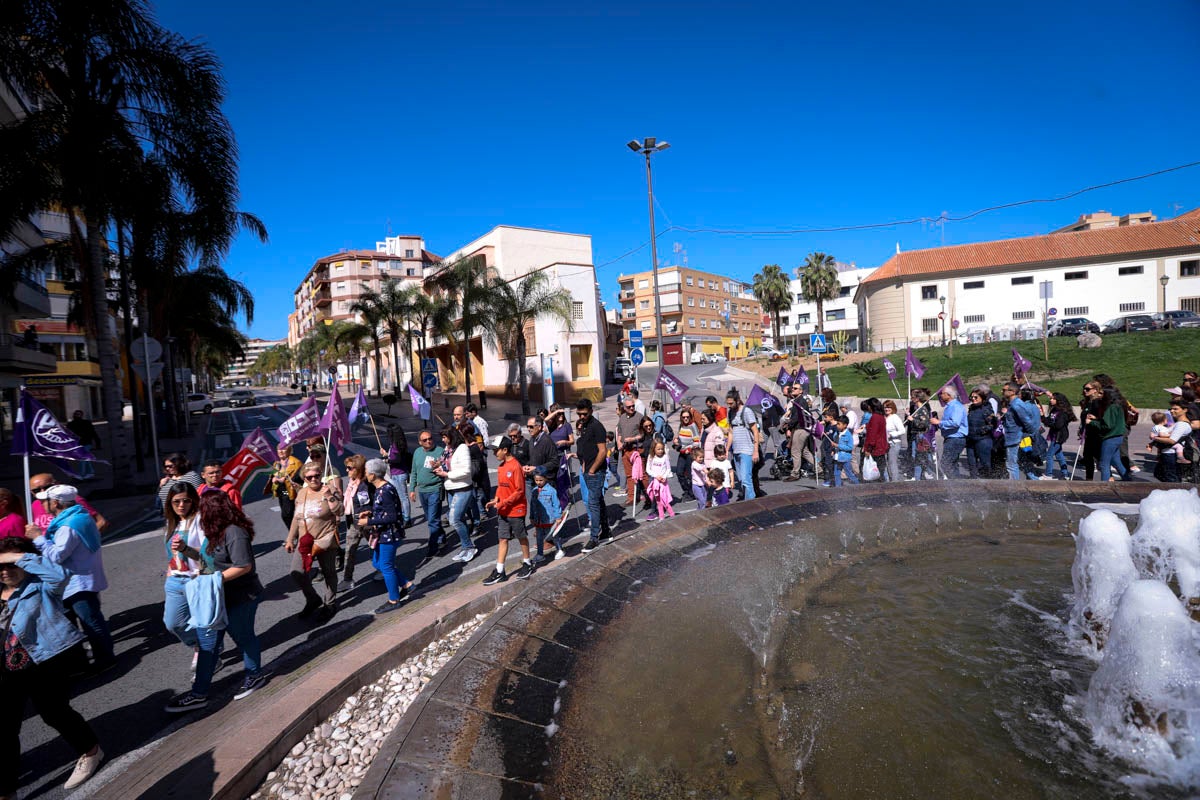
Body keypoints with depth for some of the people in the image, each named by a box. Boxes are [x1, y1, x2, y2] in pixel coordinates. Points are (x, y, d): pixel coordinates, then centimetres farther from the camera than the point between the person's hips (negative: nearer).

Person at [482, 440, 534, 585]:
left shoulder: (515, 467, -19)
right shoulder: (501, 467, 6)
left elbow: (519, 491, -19)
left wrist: (503, 503, -21)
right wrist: (496, 499, 0)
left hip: (516, 510, -7)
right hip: (503, 511, 7)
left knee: (522, 537, 10)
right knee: (503, 539, 8)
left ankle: (527, 564, 29)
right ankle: (499, 572, 11)